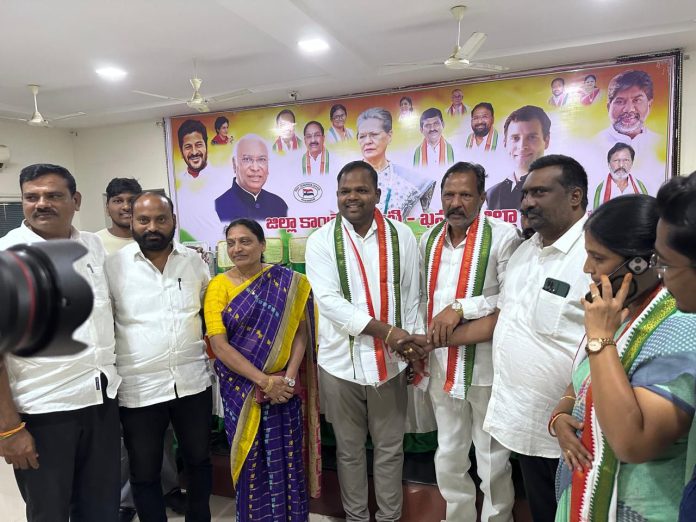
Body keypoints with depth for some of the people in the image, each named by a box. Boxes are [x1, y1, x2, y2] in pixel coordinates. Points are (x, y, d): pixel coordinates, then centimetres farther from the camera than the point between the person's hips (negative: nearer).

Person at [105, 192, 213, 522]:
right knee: (144, 473, 13)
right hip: (139, 387, -2)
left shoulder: (194, 261, 1)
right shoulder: (113, 266, -6)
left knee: (198, 459, 20)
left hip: (193, 381, 3)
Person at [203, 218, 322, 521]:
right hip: (240, 387, 0)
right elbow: (218, 344, -11)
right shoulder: (219, 285, -3)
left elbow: (301, 331, -4)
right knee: (250, 458, 10)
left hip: (283, 386, 0)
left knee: (287, 456, 9)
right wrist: (263, 380, -17)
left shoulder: (288, 282, -2)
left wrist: (289, 379, -16)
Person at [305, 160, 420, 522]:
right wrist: (384, 329, -22)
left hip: (389, 362, 1)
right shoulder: (321, 241, -6)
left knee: (390, 448, 16)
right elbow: (329, 301, -16)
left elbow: (412, 298, 4)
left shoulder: (402, 236, -1)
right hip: (340, 362, -1)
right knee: (349, 449, 17)